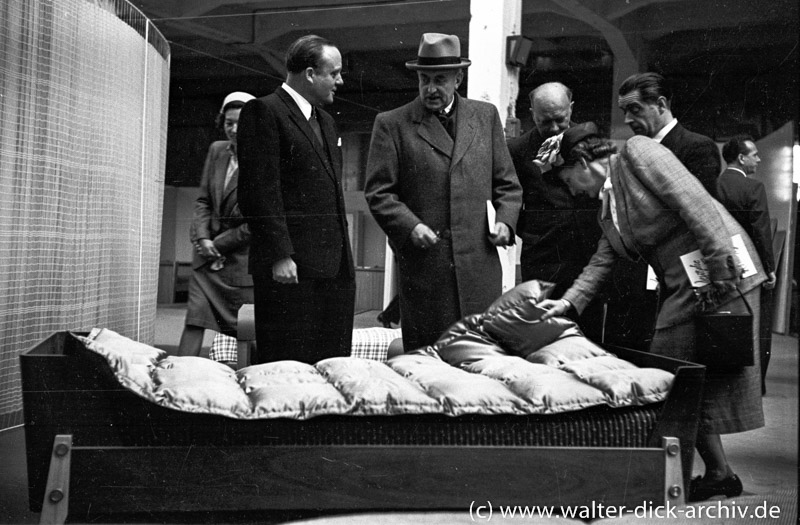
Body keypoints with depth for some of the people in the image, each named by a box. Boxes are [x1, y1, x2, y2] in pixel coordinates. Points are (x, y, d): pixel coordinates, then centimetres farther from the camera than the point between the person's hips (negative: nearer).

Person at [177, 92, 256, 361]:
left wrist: (220, 244, -8)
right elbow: (203, 200, 10)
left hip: (242, 255, -4)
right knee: (195, 319, -3)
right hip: (208, 250, 5)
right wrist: (202, 238, -5)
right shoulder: (216, 150, 7)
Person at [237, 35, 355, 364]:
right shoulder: (264, 112, -5)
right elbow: (261, 191, -12)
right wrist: (279, 256, -18)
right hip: (290, 268, -8)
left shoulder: (325, 121, 23)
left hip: (334, 266, 8)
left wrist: (343, 256, 18)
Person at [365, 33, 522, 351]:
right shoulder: (391, 124, 6)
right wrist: (410, 226, -14)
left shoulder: (486, 116, 15)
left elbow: (507, 183, 18)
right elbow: (378, 192, 1)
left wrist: (505, 220, 0)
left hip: (480, 260, 2)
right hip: (423, 263, -2)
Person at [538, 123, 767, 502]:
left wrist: (719, 267, -23)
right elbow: (600, 263, 19)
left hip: (722, 274, -8)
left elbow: (693, 199, -17)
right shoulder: (608, 208, 17)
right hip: (680, 290, 8)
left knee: (713, 375, -4)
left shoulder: (638, 151, -7)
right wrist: (567, 303, 7)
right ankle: (717, 472, 14)